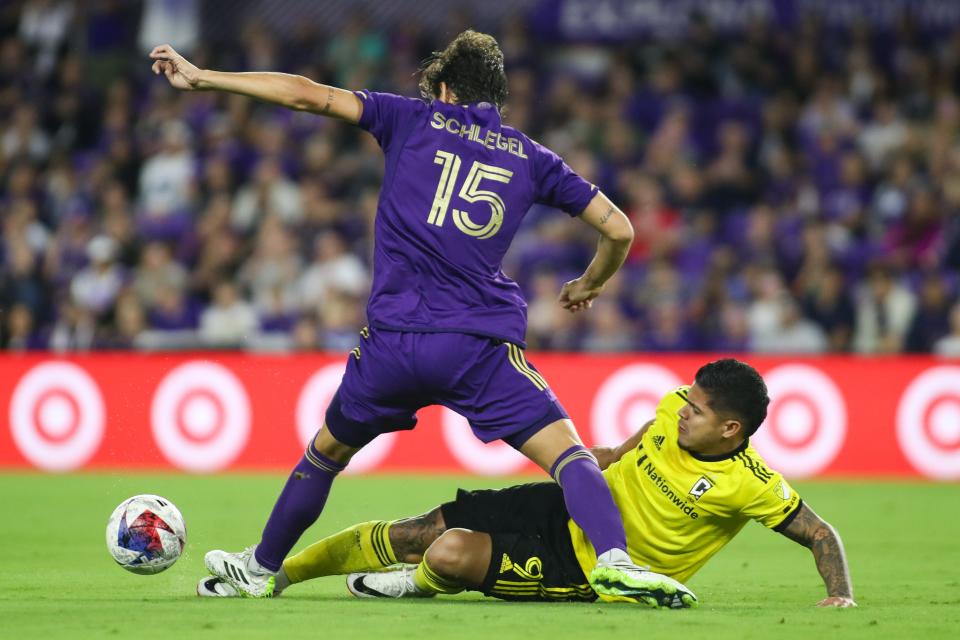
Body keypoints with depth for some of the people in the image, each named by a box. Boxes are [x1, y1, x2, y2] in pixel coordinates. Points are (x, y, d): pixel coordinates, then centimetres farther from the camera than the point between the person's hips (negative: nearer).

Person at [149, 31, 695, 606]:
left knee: (329, 449, 23)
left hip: (394, 340, 1)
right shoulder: (532, 158, 14)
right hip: (483, 344, -1)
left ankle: (263, 568, 37)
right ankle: (614, 563, -29)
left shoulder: (414, 120, 12)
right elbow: (619, 230, 14)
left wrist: (201, 78, 14)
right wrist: (591, 285, 35)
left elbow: (306, 95, 7)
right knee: (568, 451, -4)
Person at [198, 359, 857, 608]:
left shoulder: (750, 484, -21)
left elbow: (821, 534, -14)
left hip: (590, 573, -6)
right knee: (419, 530, -2)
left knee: (450, 555, -26)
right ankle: (272, 573, 13)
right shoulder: (675, 409, -4)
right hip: (563, 509, 6)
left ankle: (422, 584, 13)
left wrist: (841, 593, -27)